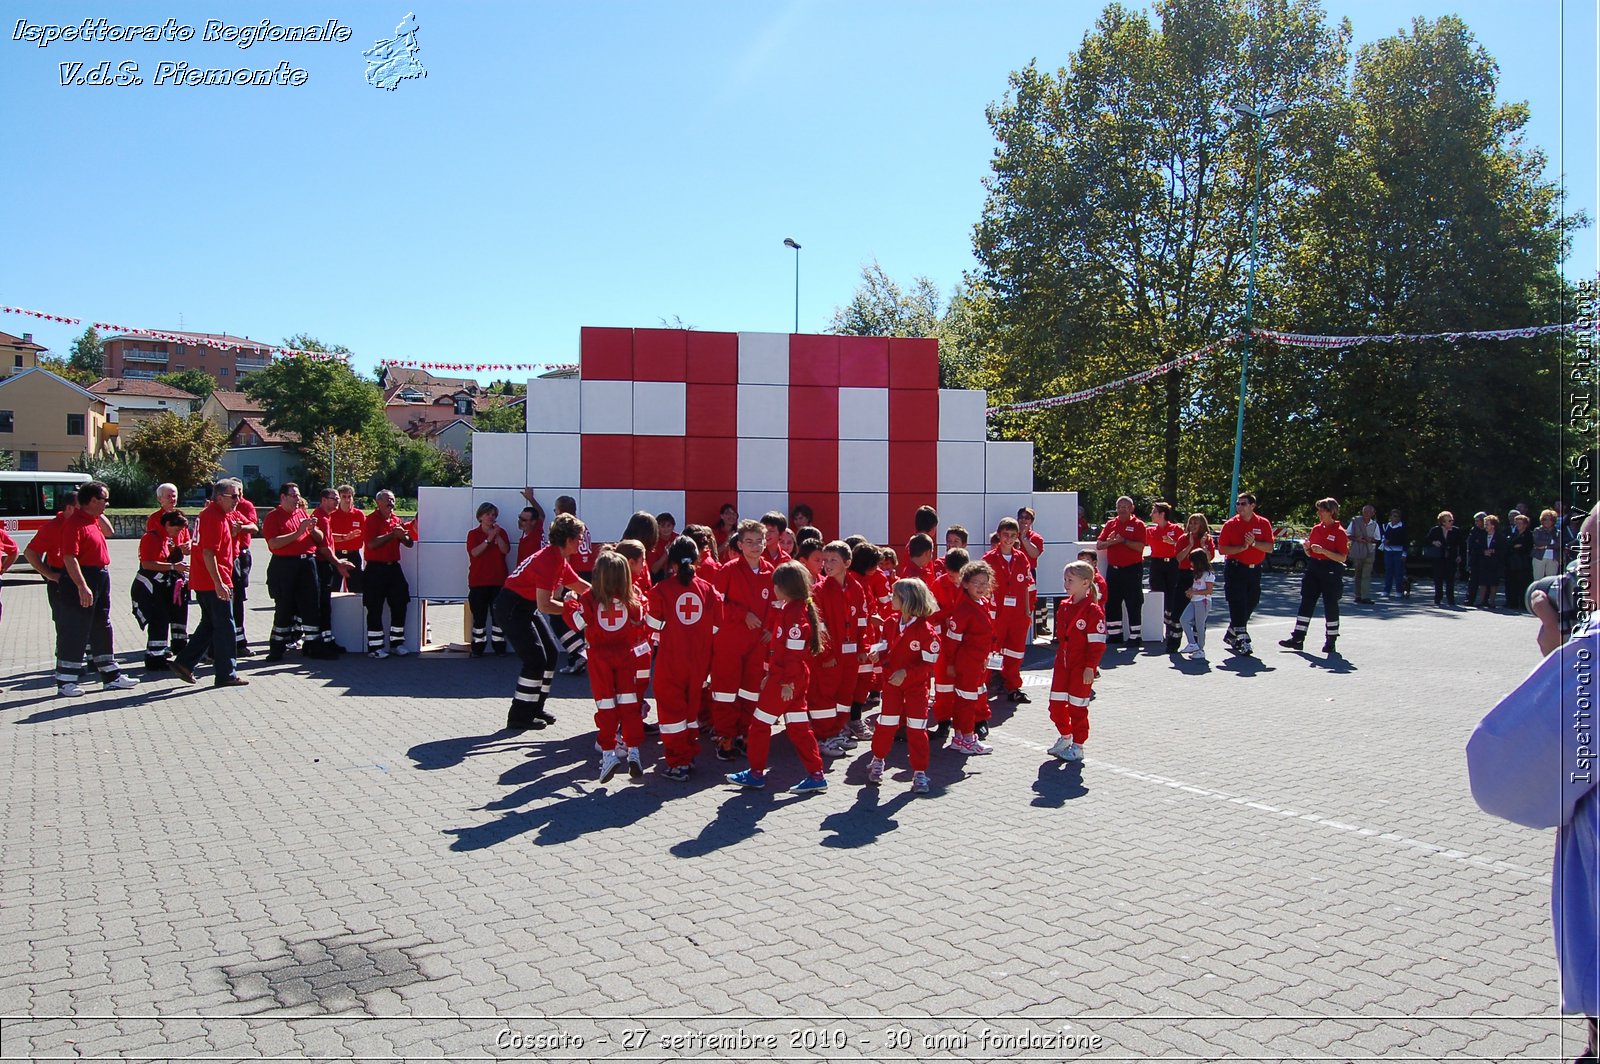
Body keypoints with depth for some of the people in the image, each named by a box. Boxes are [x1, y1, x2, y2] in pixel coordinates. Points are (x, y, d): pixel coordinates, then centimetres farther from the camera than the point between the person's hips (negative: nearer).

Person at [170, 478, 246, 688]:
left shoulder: (217, 514, 15)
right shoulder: (215, 517, -16)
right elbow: (208, 553, -23)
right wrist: (219, 583, -25)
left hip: (204, 582, 10)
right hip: (214, 583, -10)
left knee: (210, 624, 18)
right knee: (224, 626, -2)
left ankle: (184, 662, 18)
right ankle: (226, 674, 4)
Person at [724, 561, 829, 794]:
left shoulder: (795, 613, -18)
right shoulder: (788, 609, 12)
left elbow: (794, 652, -21)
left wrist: (787, 682, -20)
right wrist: (771, 675, 20)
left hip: (786, 680, -9)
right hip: (781, 676, 9)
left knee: (760, 722, 2)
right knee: (798, 726, 10)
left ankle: (756, 774, 13)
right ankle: (816, 775, 12)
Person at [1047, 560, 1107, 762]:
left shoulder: (1093, 610, -15)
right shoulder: (1064, 607, 8)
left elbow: (1097, 643, -15)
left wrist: (1090, 667, -17)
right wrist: (1059, 659, 17)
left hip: (1081, 666, -7)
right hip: (1062, 663, 7)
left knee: (1077, 707, 2)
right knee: (1056, 703, 10)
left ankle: (1077, 746, 16)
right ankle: (1065, 737, 31)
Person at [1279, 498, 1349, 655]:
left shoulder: (1339, 532, -9)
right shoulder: (1316, 529, 10)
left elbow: (1342, 558, -14)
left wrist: (1323, 551, -23)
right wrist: (1306, 548, -4)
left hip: (1331, 571, -6)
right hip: (1313, 569, 6)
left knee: (1330, 605, 3)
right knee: (1306, 603, 3)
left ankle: (1331, 641, 15)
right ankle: (1298, 639, 4)